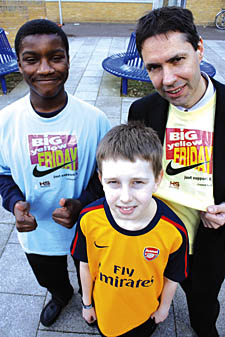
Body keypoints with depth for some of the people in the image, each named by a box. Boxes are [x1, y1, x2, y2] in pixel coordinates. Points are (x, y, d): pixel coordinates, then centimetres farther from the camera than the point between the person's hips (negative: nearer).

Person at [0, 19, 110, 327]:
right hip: (36, 233, 2)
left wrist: (82, 203, -26)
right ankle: (62, 295, 69)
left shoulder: (94, 119, -20)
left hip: (87, 230, -1)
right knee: (50, 279, 33)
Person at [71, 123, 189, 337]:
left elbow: (171, 277, -11)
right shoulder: (89, 219, -28)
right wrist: (87, 303, 4)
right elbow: (86, 265, -9)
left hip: (144, 315, 0)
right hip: (103, 309, 1)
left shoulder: (174, 232, -32)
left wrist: (164, 307, 5)